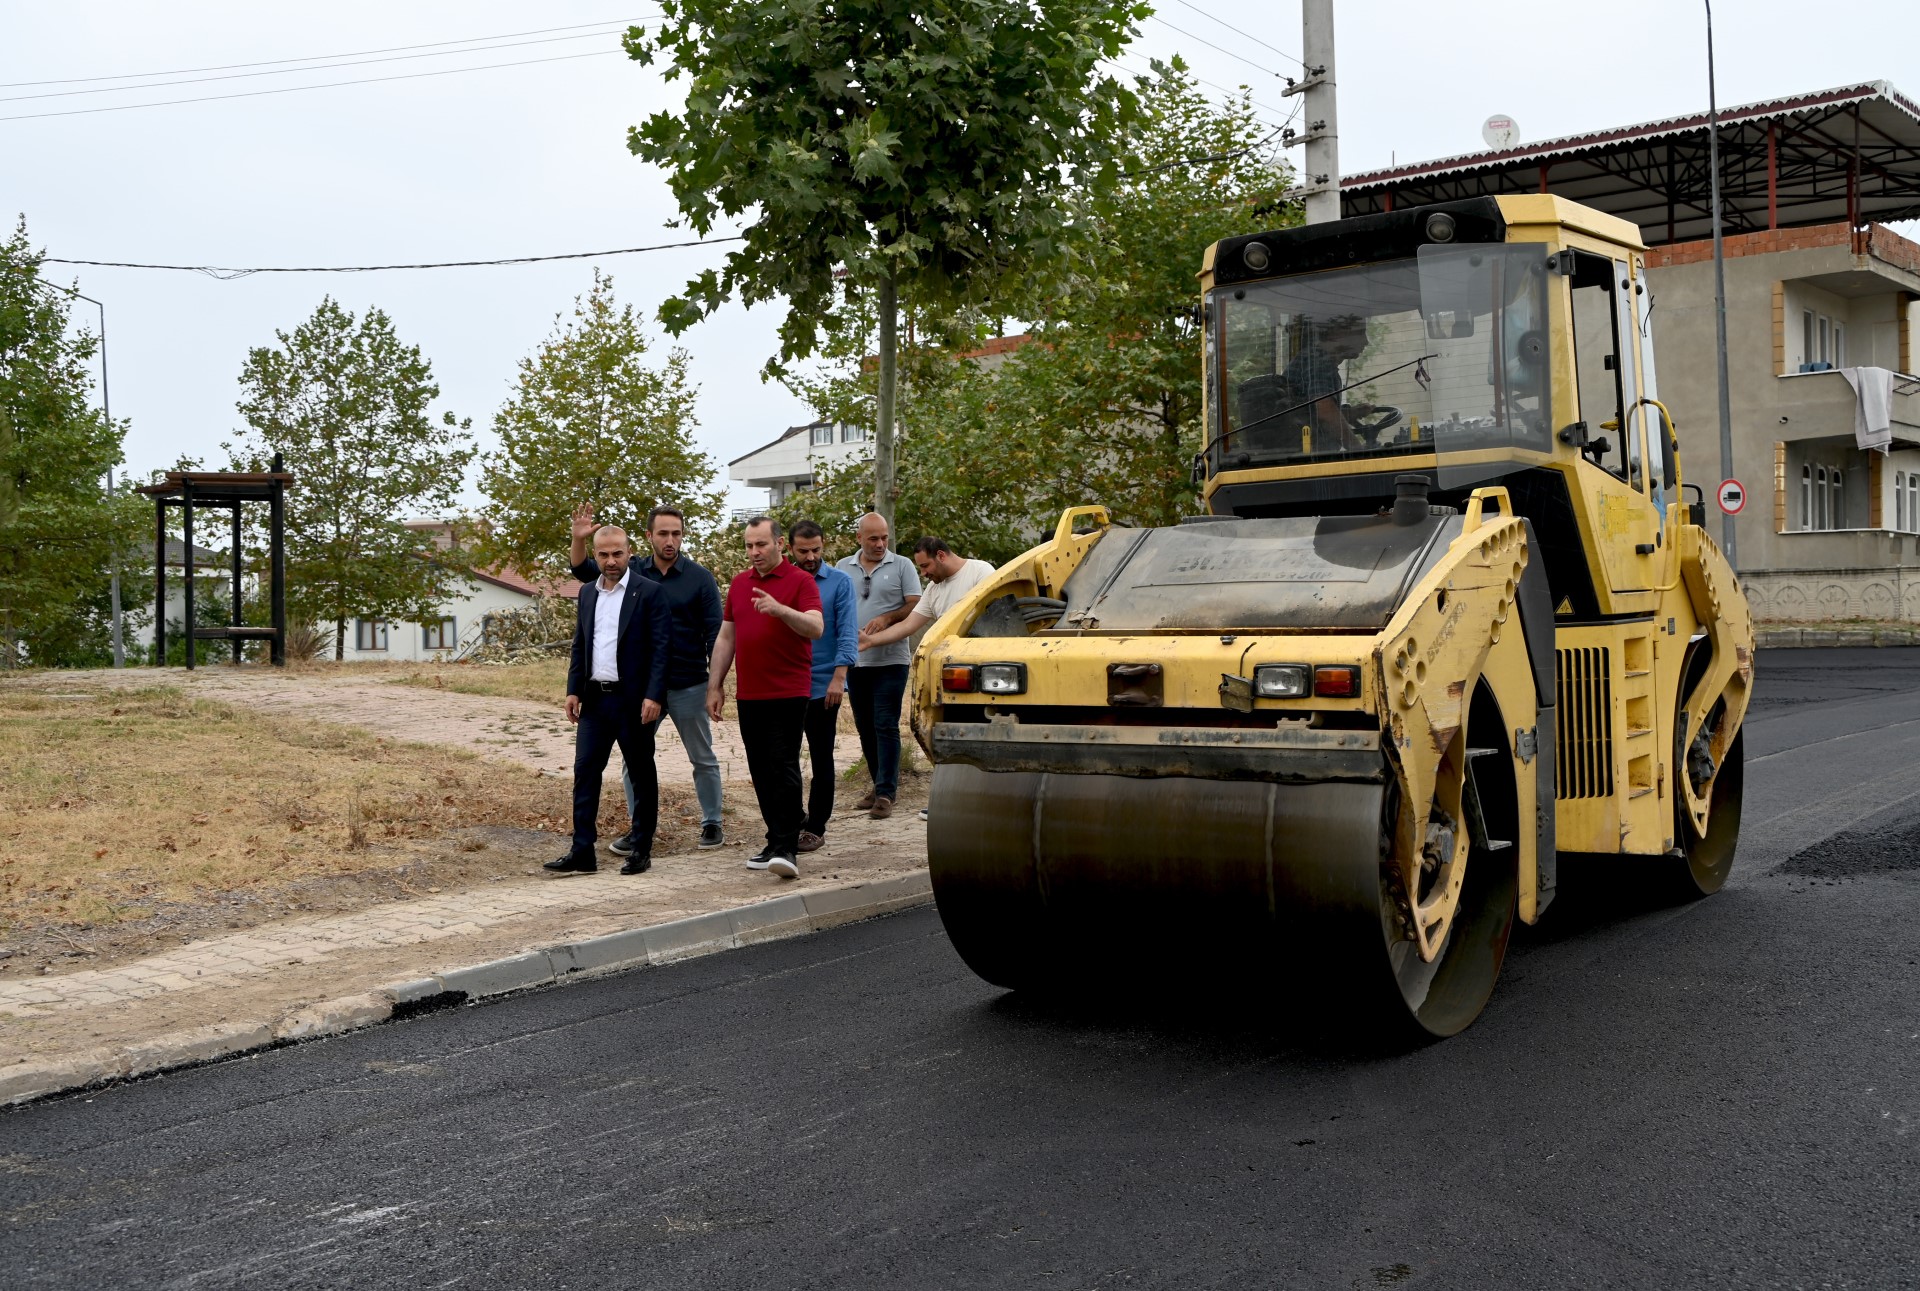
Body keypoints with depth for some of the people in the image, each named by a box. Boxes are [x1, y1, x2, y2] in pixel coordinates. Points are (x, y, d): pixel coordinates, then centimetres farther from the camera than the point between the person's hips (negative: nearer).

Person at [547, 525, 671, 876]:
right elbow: (579, 646, 15)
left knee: (641, 774, 5)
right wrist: (573, 690, 6)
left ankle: (642, 850, 13)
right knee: (584, 772, 2)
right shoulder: (587, 593, 11)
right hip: (594, 698, 5)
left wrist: (653, 696, -17)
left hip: (633, 700, -5)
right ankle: (582, 851, 5)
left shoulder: (649, 593, -7)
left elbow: (660, 648, -10)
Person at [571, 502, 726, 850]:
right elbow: (584, 571, 3)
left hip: (688, 686, -3)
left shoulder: (699, 577, -7)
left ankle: (712, 824, 23)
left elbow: (714, 633, -6)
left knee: (703, 758, 9)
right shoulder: (633, 572, 2)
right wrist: (579, 539, -17)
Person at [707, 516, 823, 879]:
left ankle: (786, 849, -12)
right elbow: (725, 637, 17)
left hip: (788, 694, -6)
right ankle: (776, 841, 17)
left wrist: (779, 608, -33)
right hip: (748, 695, 6)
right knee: (761, 773, 8)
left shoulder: (800, 582, -5)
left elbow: (816, 628, -18)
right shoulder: (739, 583, 14)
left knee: (783, 768, -11)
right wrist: (714, 686, 13)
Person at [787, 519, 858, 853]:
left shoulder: (839, 582, -2)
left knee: (821, 758, 3)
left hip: (822, 684, -3)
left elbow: (847, 633, -8)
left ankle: (816, 827, 11)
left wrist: (839, 677, -17)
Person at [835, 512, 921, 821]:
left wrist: (887, 617, -18)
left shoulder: (902, 565, 1)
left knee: (886, 726, -6)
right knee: (865, 726, 11)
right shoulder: (844, 568, 10)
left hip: (890, 660, -4)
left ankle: (886, 793, -4)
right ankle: (879, 784, 24)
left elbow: (915, 607, -3)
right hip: (856, 660, 4)